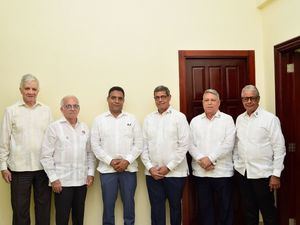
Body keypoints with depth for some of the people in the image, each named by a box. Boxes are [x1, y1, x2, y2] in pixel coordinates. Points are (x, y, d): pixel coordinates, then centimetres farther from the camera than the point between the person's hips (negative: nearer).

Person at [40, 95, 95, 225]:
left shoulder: (84, 128, 9)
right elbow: (46, 155, -7)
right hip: (62, 181, -4)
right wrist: (53, 178, -10)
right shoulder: (54, 127, -4)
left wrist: (91, 173, 5)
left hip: (82, 180, 4)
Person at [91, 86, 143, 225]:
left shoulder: (132, 119, 5)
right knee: (108, 204, 7)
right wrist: (110, 161, -11)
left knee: (129, 202, 9)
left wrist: (127, 161, -11)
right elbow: (95, 145, -1)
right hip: (107, 169, 0)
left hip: (129, 168, 1)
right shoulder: (99, 120, 4)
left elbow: (139, 143, 1)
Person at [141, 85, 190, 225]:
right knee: (156, 209, 9)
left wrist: (168, 167, -10)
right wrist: (150, 167, -5)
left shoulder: (179, 117, -2)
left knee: (175, 207, 11)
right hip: (153, 173, 3)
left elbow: (184, 145, -7)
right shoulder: (148, 119, 8)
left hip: (175, 172, -2)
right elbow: (144, 146, 6)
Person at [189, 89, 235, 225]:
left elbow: (228, 144, -10)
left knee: (225, 207, 6)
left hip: (222, 171, -2)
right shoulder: (195, 121, 9)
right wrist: (201, 160, -13)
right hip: (200, 172, 3)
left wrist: (210, 158, -15)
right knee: (205, 207, 11)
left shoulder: (227, 119, 0)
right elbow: (191, 144, 2)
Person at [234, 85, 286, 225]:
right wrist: (236, 164, 9)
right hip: (242, 172, 5)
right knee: (249, 211, 16)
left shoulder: (270, 119, -8)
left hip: (262, 174, -5)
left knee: (268, 212, 6)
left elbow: (279, 148, -9)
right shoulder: (239, 119, 8)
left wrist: (276, 174, -12)